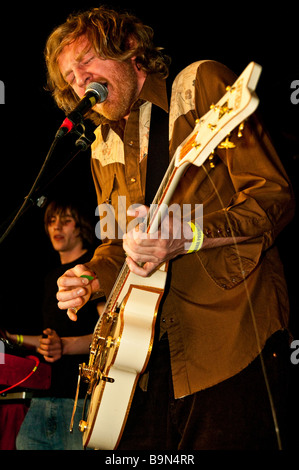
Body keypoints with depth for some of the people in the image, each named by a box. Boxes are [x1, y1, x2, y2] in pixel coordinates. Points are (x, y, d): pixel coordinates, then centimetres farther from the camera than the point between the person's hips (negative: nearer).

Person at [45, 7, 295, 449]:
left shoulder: (201, 84, -4)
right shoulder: (103, 146, 18)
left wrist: (185, 237, -24)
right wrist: (92, 279, 6)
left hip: (231, 331, -6)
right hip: (150, 343, 7)